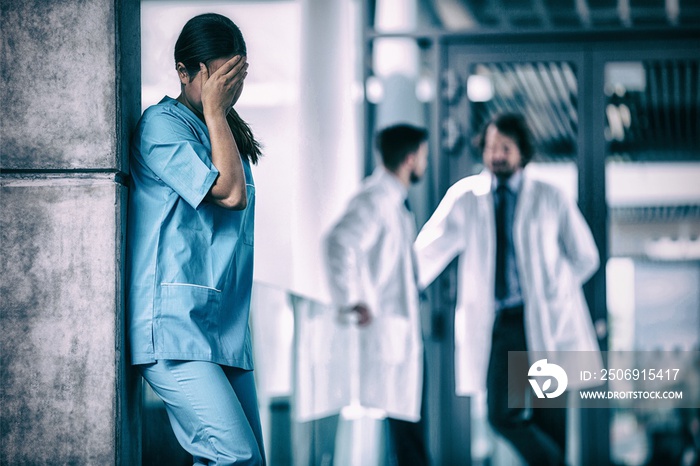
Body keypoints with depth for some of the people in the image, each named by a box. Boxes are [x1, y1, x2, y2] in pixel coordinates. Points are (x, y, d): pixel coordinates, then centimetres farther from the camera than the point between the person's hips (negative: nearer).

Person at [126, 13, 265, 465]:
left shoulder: (228, 134, 21)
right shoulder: (162, 125, -4)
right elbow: (230, 191, -12)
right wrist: (213, 108, -6)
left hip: (227, 328, 9)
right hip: (175, 326, -8)